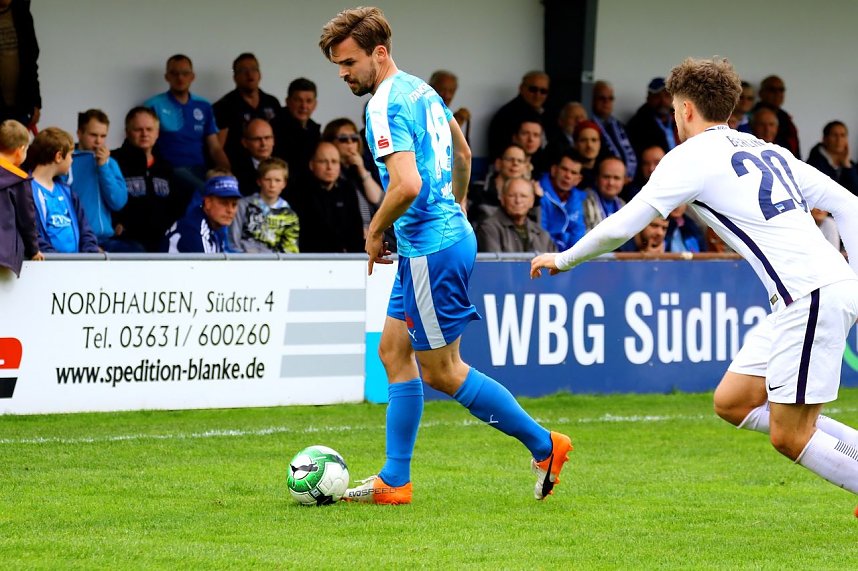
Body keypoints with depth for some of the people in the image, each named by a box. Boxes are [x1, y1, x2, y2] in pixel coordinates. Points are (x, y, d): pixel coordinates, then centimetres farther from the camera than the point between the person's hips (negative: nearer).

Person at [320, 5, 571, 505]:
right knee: (394, 351, 12)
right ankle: (395, 480, 13)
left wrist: (375, 232, -14)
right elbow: (462, 153, 27)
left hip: (430, 248, -10)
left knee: (441, 370, -1)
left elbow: (407, 185, -30)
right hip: (449, 235, 10)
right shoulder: (423, 90, 12)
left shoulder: (385, 106, -18)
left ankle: (544, 445, 5)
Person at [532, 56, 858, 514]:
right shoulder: (769, 151, 22)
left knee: (788, 438, -4)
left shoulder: (693, 156, -1)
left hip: (811, 296, -9)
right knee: (731, 402, 13)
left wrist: (563, 259, 14)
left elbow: (620, 227, -2)